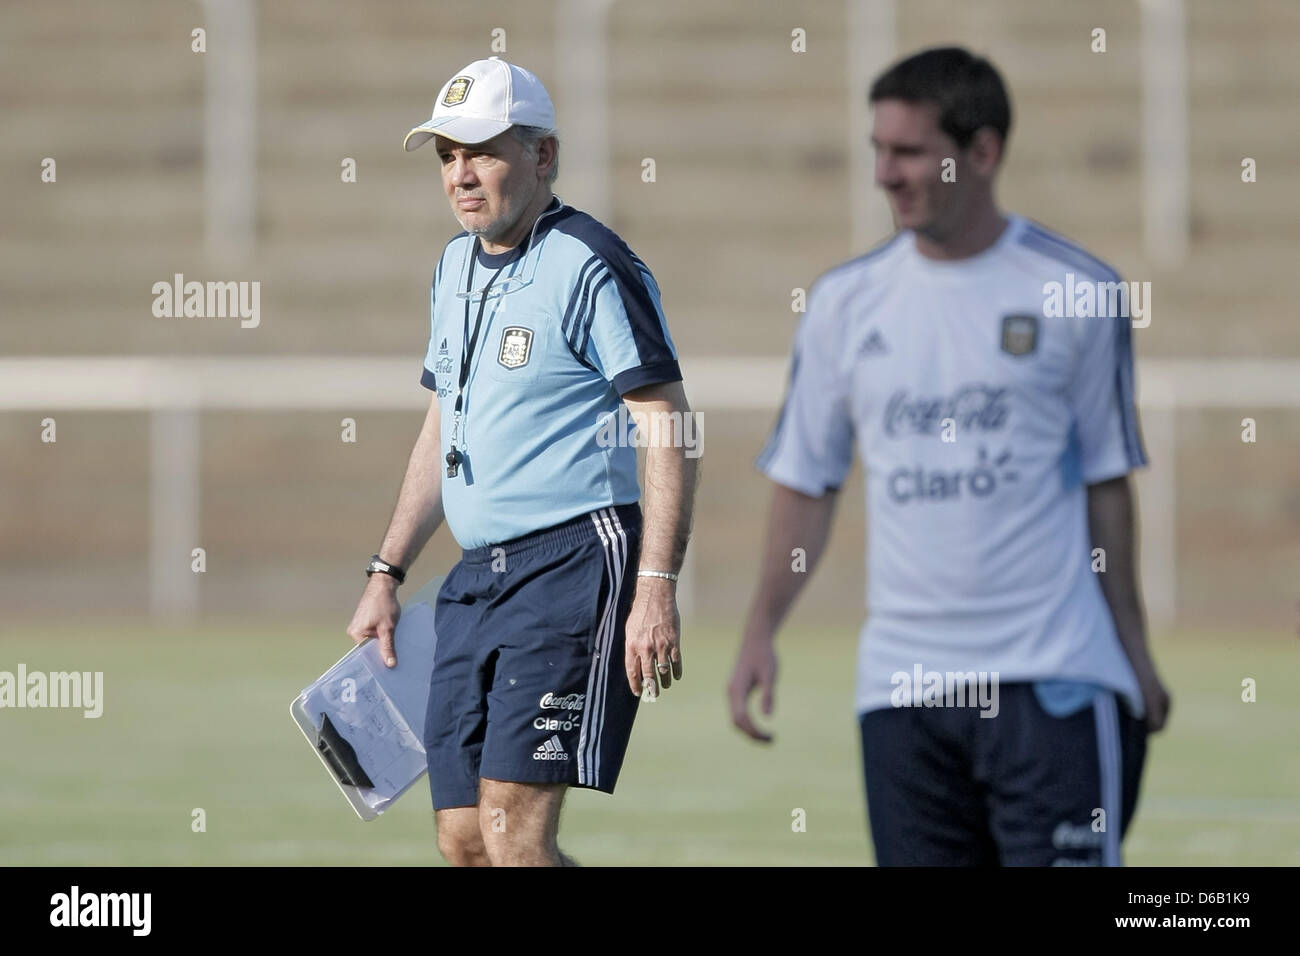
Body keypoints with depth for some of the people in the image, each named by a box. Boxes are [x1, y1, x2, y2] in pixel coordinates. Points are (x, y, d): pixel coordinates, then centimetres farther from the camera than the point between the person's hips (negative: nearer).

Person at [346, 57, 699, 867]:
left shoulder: (591, 268, -9)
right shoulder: (456, 267, 17)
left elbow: (669, 429, -12)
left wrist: (657, 589, -19)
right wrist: (387, 573, 23)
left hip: (575, 564, -9)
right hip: (475, 578, 9)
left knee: (514, 835, -17)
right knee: (463, 839, 4)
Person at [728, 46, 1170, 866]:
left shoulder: (1078, 294, 0)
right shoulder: (846, 303, 7)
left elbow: (1107, 483, 5)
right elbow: (806, 482, 12)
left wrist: (1135, 655, 5)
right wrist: (761, 631, 2)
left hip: (1051, 676, -3)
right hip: (901, 683, 3)